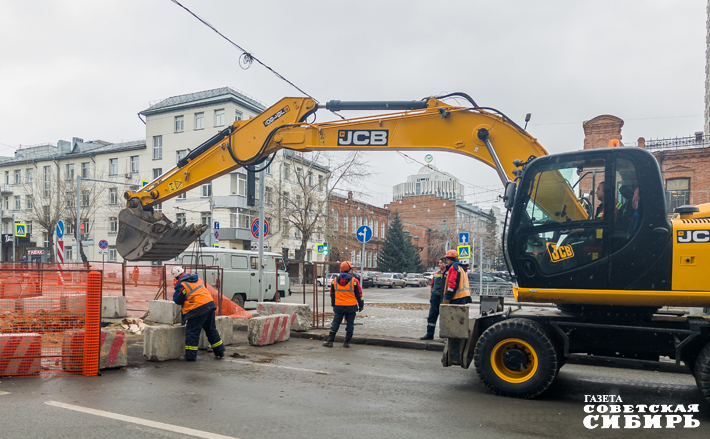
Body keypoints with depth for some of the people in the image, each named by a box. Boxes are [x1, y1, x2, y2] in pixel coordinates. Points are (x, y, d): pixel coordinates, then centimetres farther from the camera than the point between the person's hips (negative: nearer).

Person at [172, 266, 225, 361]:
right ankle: (220, 352, 22)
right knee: (211, 330, 17)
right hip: (209, 303, 8)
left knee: (192, 332, 5)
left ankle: (190, 356, 8)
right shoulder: (196, 278, 13)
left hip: (198, 309, -8)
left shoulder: (181, 285, -9)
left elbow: (177, 300, 0)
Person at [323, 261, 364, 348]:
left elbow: (332, 295, 11)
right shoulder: (354, 281, -7)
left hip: (338, 306, 3)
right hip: (351, 307, -2)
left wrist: (333, 305, 21)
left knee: (335, 323, 10)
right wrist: (361, 305, 9)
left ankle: (330, 341, 9)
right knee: (350, 324, 8)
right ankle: (347, 342, 10)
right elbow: (359, 295, -2)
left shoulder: (334, 281, 4)